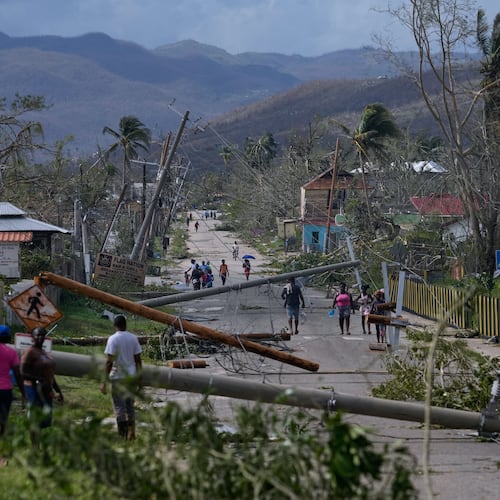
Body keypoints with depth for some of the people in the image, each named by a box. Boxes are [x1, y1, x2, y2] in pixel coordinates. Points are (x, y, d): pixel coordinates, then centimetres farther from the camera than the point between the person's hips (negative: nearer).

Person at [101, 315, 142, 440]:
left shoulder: (113, 339, -11)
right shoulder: (133, 338, 3)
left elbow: (109, 361, -15)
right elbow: (138, 359, 5)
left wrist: (104, 381, -13)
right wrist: (139, 378, 15)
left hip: (118, 377, -5)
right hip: (131, 376, 5)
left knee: (119, 406, -1)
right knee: (130, 405, 15)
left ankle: (123, 435, -5)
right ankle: (131, 433, 17)